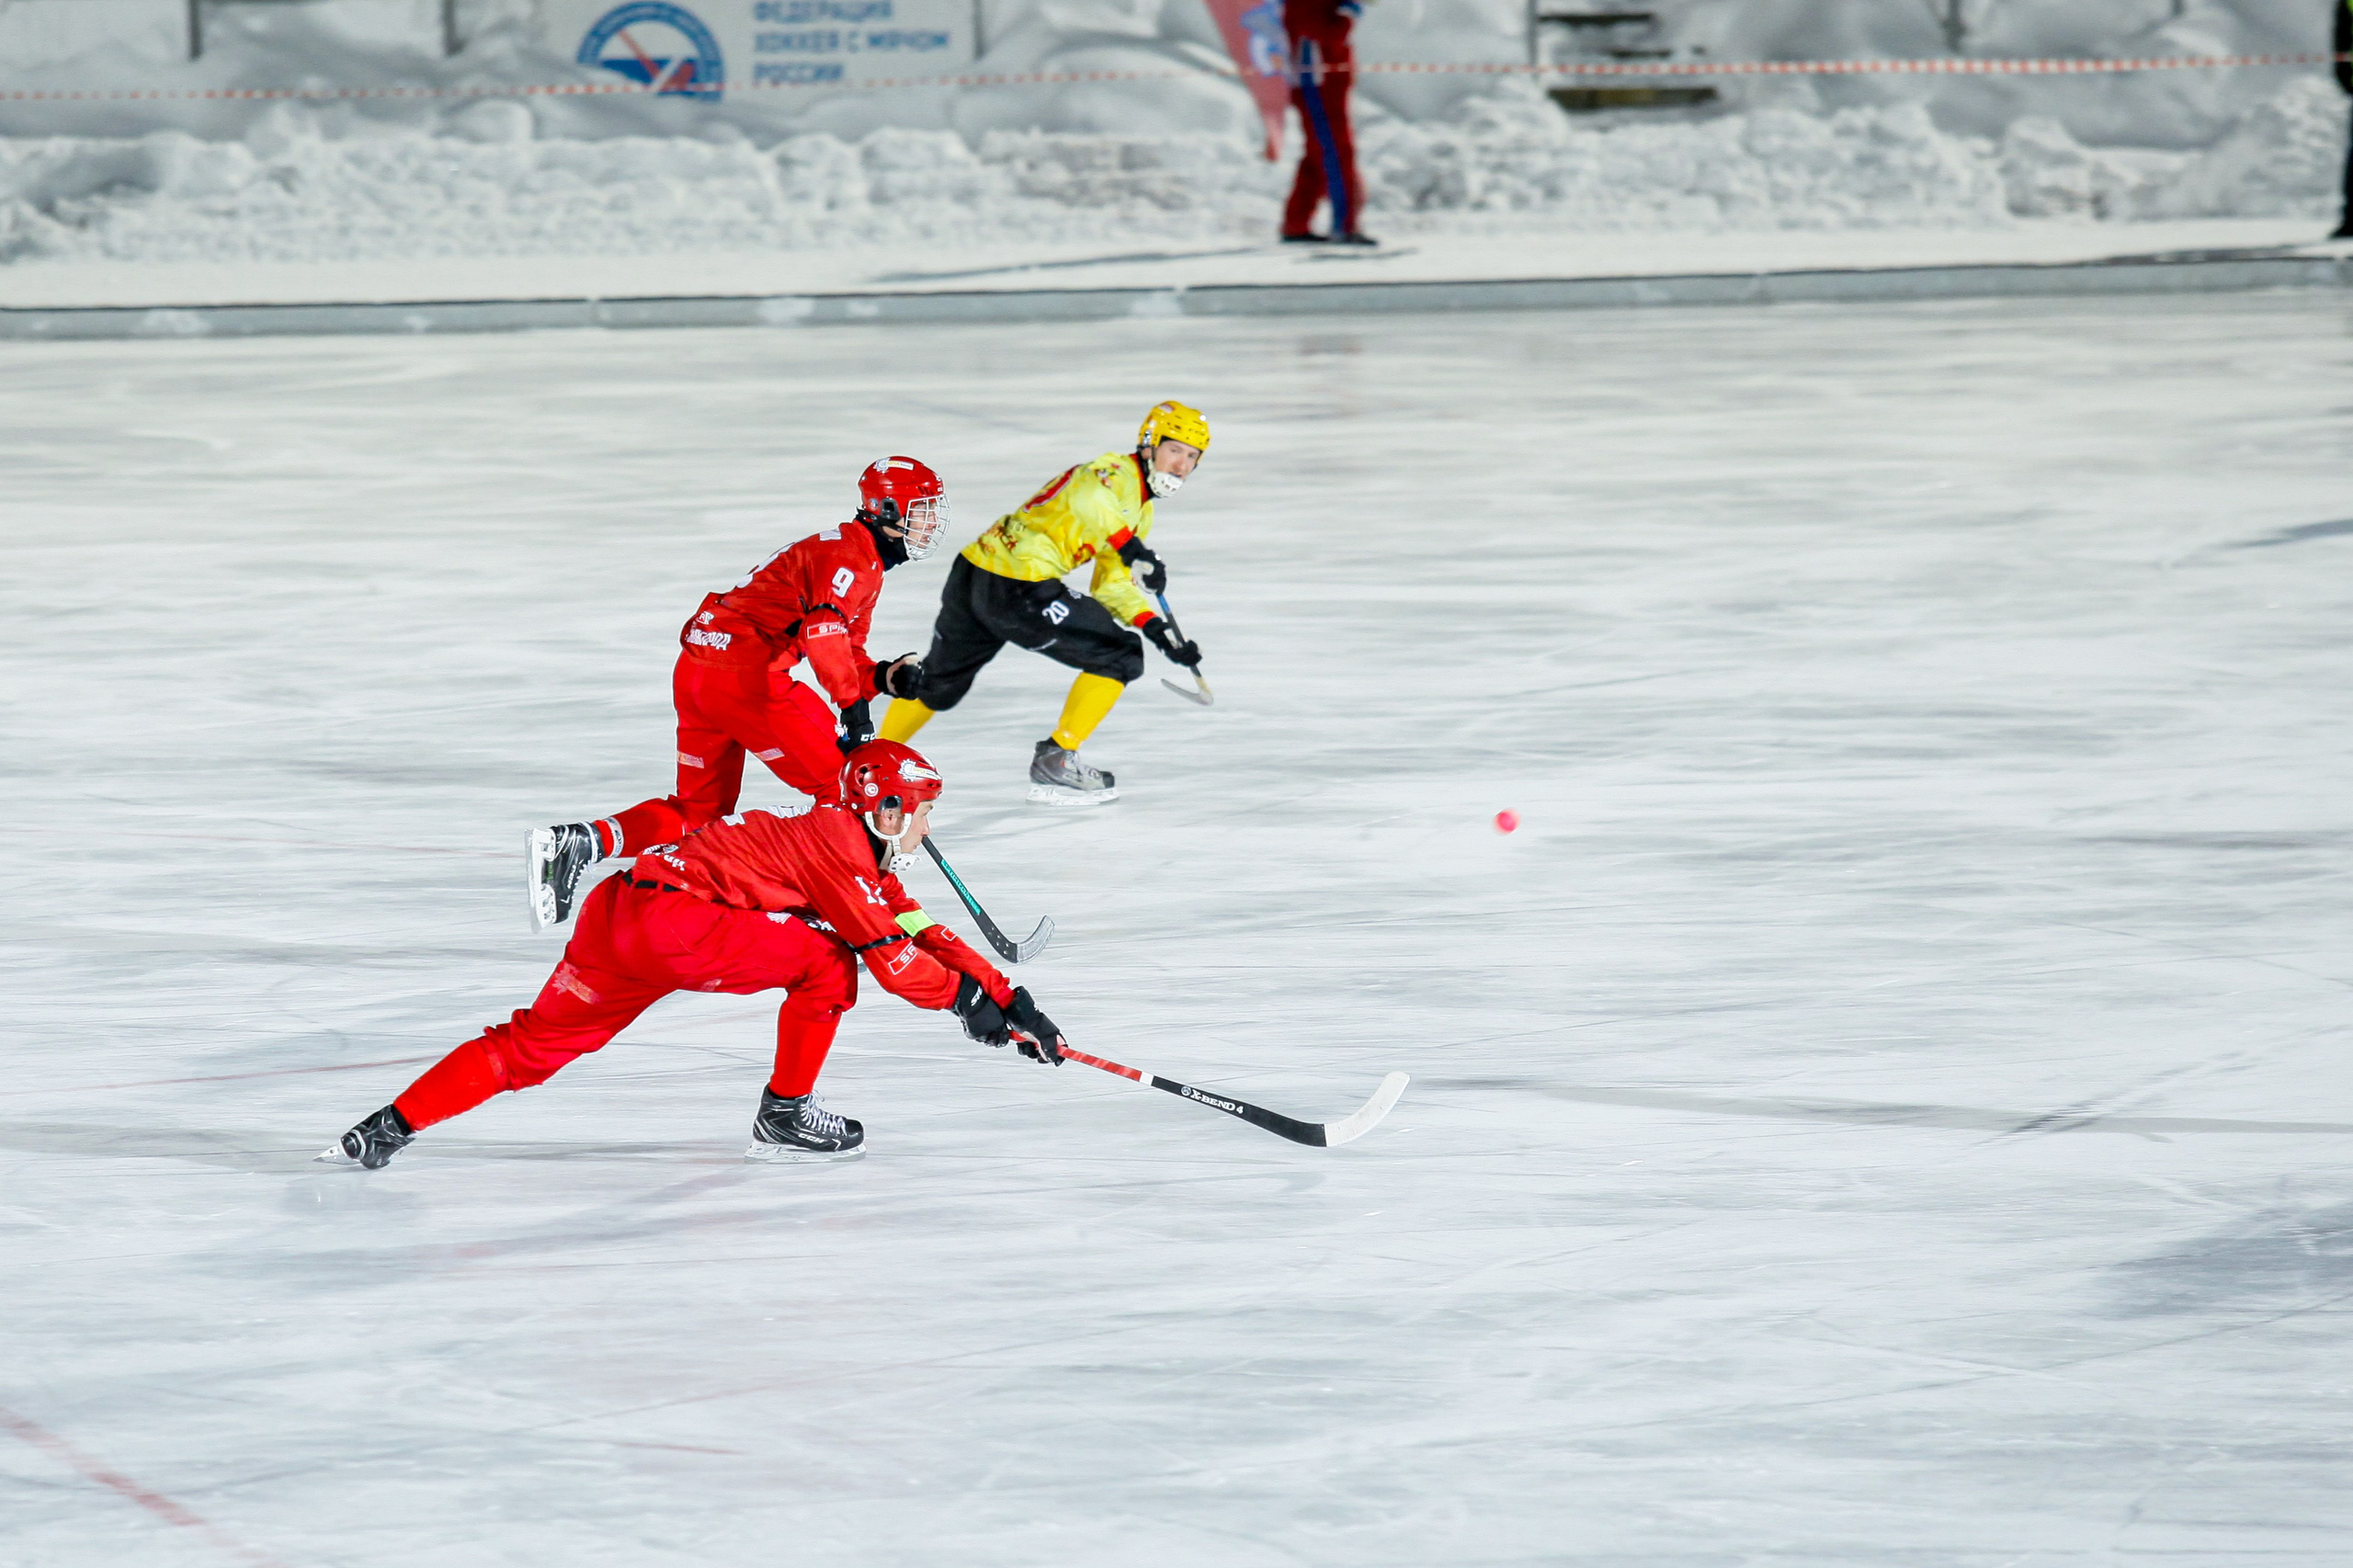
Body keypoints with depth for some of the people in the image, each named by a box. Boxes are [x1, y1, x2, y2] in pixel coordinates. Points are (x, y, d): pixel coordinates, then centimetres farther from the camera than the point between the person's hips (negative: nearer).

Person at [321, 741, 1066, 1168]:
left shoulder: (863, 856, 24)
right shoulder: (836, 841, -5)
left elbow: (923, 932, 26)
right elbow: (890, 957, -8)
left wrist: (1006, 997, 24)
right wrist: (963, 996, 5)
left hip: (620, 914, 9)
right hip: (668, 920, -9)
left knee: (534, 1044, 7)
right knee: (826, 957, -2)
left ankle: (388, 1127, -3)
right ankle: (783, 1118, 6)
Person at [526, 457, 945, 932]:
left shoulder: (867, 570, 24)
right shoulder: (850, 551, -9)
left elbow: (845, 656, 23)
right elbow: (823, 627, -25)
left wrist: (885, 676, 3)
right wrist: (853, 707, -28)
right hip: (746, 673, -10)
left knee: (700, 808, 13)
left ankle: (578, 843, 0)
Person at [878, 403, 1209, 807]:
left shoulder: (1141, 513, 22)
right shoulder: (1118, 471, -8)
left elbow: (1112, 586, 20)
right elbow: (1090, 497, -32)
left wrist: (1158, 630, 7)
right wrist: (1131, 548, -37)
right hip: (1020, 590, -10)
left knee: (940, 681, 29)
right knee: (1119, 656, -3)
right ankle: (1055, 761, 1)